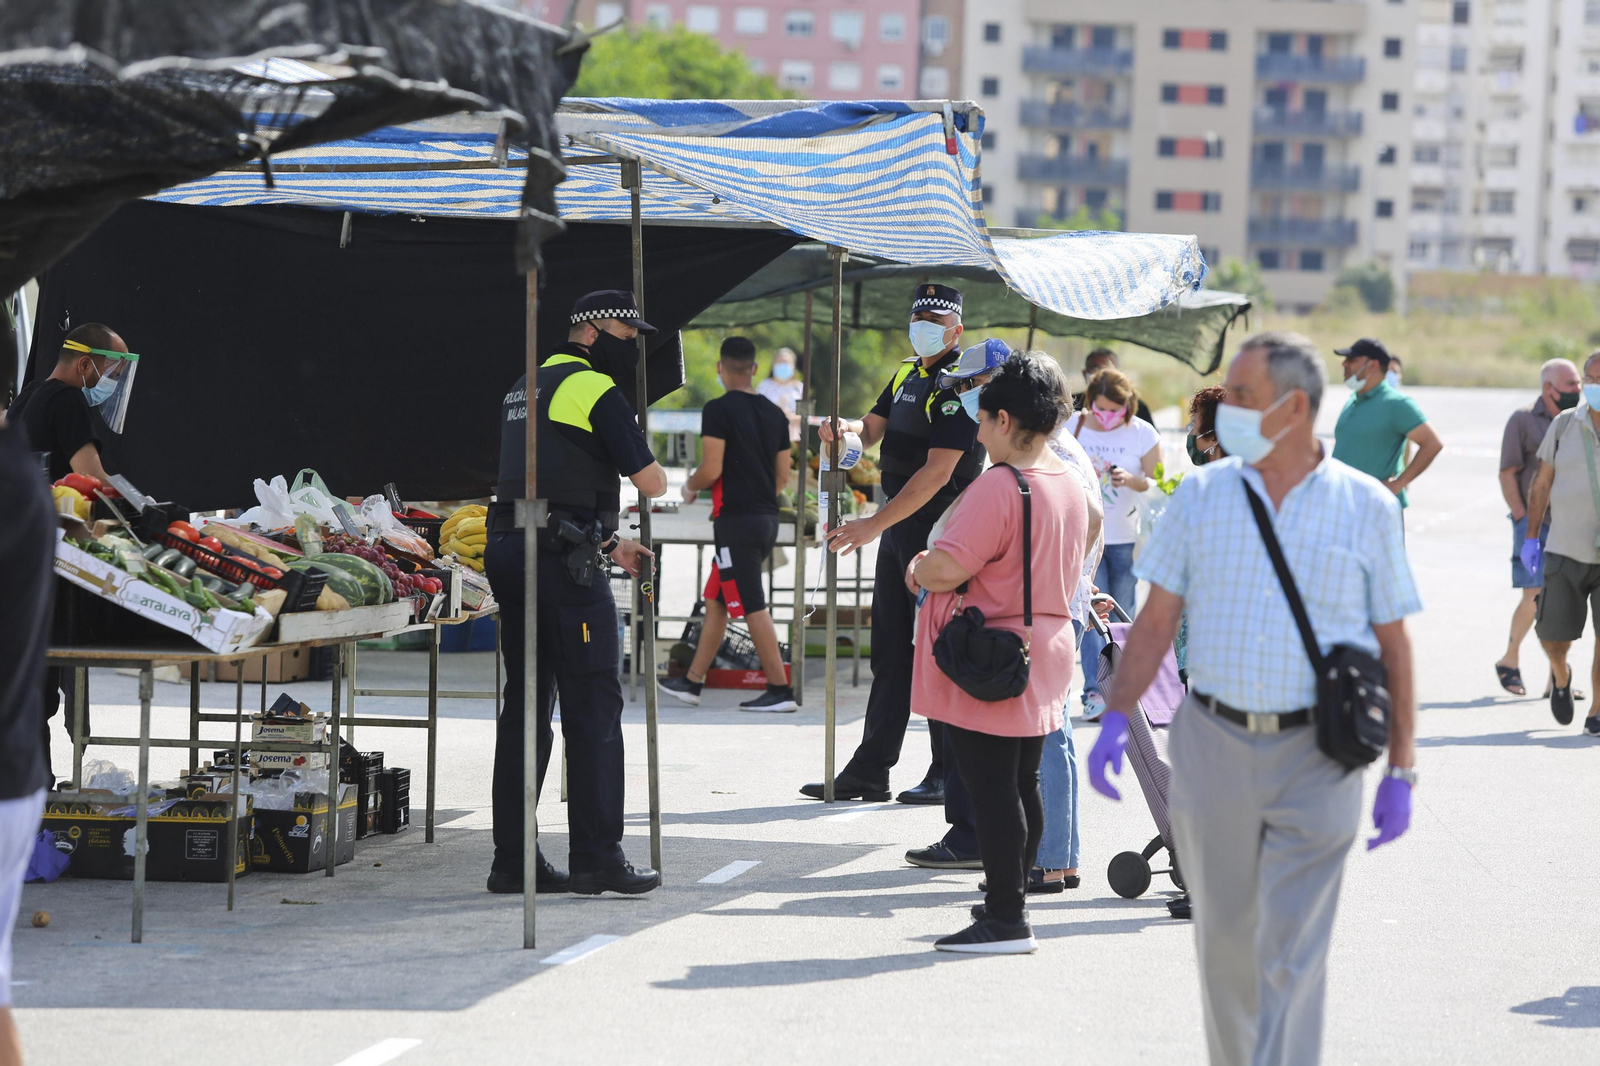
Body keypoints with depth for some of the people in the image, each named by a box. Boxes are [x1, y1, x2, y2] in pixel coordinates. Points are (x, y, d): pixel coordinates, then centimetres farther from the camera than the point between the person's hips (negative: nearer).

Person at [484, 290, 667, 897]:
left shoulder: (525, 389, 22)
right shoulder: (595, 389, -7)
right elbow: (651, 483, -10)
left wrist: (610, 544, 26)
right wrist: (654, 475, 14)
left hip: (509, 550, 9)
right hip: (563, 563, -9)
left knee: (527, 705, 11)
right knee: (593, 705, -5)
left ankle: (513, 859, 11)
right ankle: (597, 858, -6)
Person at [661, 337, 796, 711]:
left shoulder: (719, 409, -12)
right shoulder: (774, 413, 11)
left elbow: (711, 470, -16)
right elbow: (782, 475, 14)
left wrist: (690, 487, 4)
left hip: (736, 521, -8)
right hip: (767, 518, 8)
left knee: (752, 608, -5)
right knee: (715, 600, 15)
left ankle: (780, 690, -7)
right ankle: (691, 682, 19)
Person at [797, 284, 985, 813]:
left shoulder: (958, 385, -14)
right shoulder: (908, 373, 13)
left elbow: (937, 473, -21)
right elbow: (874, 428, 21)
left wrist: (875, 524, -24)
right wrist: (845, 428, -4)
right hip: (899, 528, 9)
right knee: (889, 654, 10)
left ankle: (948, 774, 4)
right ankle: (869, 771, 13)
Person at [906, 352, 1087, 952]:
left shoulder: (999, 486, -20)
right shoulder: (1070, 484, 9)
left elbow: (947, 568, -27)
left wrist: (918, 570, -4)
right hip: (1045, 651, 9)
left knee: (990, 790, -4)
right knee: (1022, 785, 16)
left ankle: (1006, 919, -3)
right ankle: (1011, 899, 26)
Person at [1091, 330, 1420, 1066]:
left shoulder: (1365, 508, 0)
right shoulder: (1202, 495, 4)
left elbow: (1393, 644, 3)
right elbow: (1156, 621, 5)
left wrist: (1400, 771, 0)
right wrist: (1117, 716, -8)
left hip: (1315, 760, -3)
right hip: (1211, 749, 3)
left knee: (1292, 956, -7)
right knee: (1224, 941, 13)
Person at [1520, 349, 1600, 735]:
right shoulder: (1565, 425, 3)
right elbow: (1541, 484, 10)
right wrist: (1531, 537, 7)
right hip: (1566, 551, 2)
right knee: (1553, 632, 4)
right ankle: (1560, 676, 37)